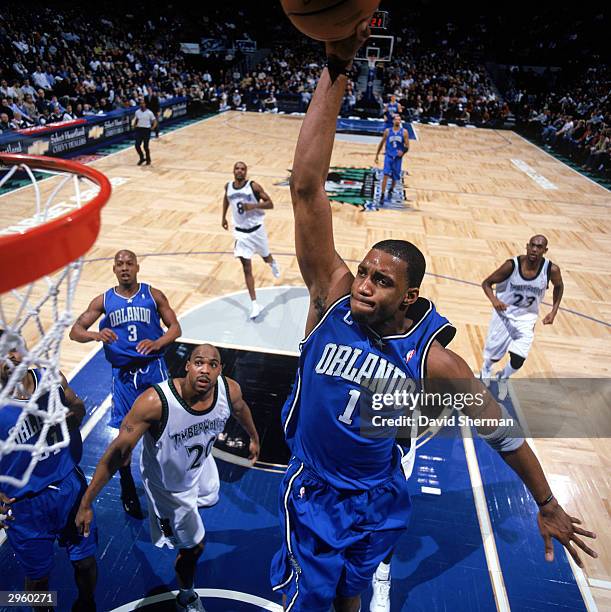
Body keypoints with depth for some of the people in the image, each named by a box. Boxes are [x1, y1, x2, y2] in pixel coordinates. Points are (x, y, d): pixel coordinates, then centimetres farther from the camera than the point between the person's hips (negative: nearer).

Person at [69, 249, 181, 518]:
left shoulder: (153, 295, 1)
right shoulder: (104, 301, 3)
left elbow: (175, 327, 1)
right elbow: (75, 331, 1)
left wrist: (157, 343, -19)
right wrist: (95, 335, -22)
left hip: (153, 367, 0)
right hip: (123, 372, 1)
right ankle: (127, 490, 26)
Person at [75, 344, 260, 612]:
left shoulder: (230, 390, -26)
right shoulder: (156, 401, -40)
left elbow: (240, 409, 0)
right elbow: (118, 451, -32)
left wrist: (254, 438, 17)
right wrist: (86, 503, -27)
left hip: (201, 463, 5)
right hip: (168, 484, -4)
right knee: (193, 547, 9)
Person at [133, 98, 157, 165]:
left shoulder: (149, 112, -7)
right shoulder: (137, 112, 4)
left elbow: (155, 121, 0)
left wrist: (153, 127, -16)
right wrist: (134, 125, 7)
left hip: (146, 130, -4)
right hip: (139, 129, 4)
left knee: (146, 146, -1)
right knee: (137, 146, -2)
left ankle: (148, 160, 20)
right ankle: (142, 158, 19)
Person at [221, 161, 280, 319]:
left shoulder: (254, 186, -13)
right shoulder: (228, 186, -1)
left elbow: (270, 204, -12)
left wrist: (254, 206, -27)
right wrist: (223, 217, 22)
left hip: (256, 229, -2)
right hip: (240, 232, 2)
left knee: (265, 257, 22)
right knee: (247, 269, -5)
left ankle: (273, 263, 63)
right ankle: (254, 304, -2)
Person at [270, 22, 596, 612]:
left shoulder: (432, 359, -24)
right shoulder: (332, 296, -24)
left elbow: (499, 427, -7)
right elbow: (306, 189, -32)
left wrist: (547, 506, 3)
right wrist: (335, 71, -38)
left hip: (377, 500, 0)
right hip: (312, 491, 1)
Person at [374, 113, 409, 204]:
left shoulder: (404, 132, -1)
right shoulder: (387, 131, 1)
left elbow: (407, 146, -3)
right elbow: (381, 143, 11)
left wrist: (403, 152, -24)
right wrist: (377, 155, 10)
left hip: (398, 157, 1)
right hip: (388, 156, -1)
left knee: (395, 177, 12)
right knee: (385, 175, -17)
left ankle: (391, 190, 40)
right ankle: (382, 195, -13)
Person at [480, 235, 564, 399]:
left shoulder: (551, 270, -18)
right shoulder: (512, 265, -22)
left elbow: (559, 287, 5)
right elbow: (486, 283, -12)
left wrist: (553, 312, -4)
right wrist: (494, 300, -31)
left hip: (526, 318, 1)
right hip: (504, 313, -1)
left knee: (517, 361, -10)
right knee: (494, 355, 11)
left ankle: (503, 378, 26)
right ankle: (486, 371, 49)